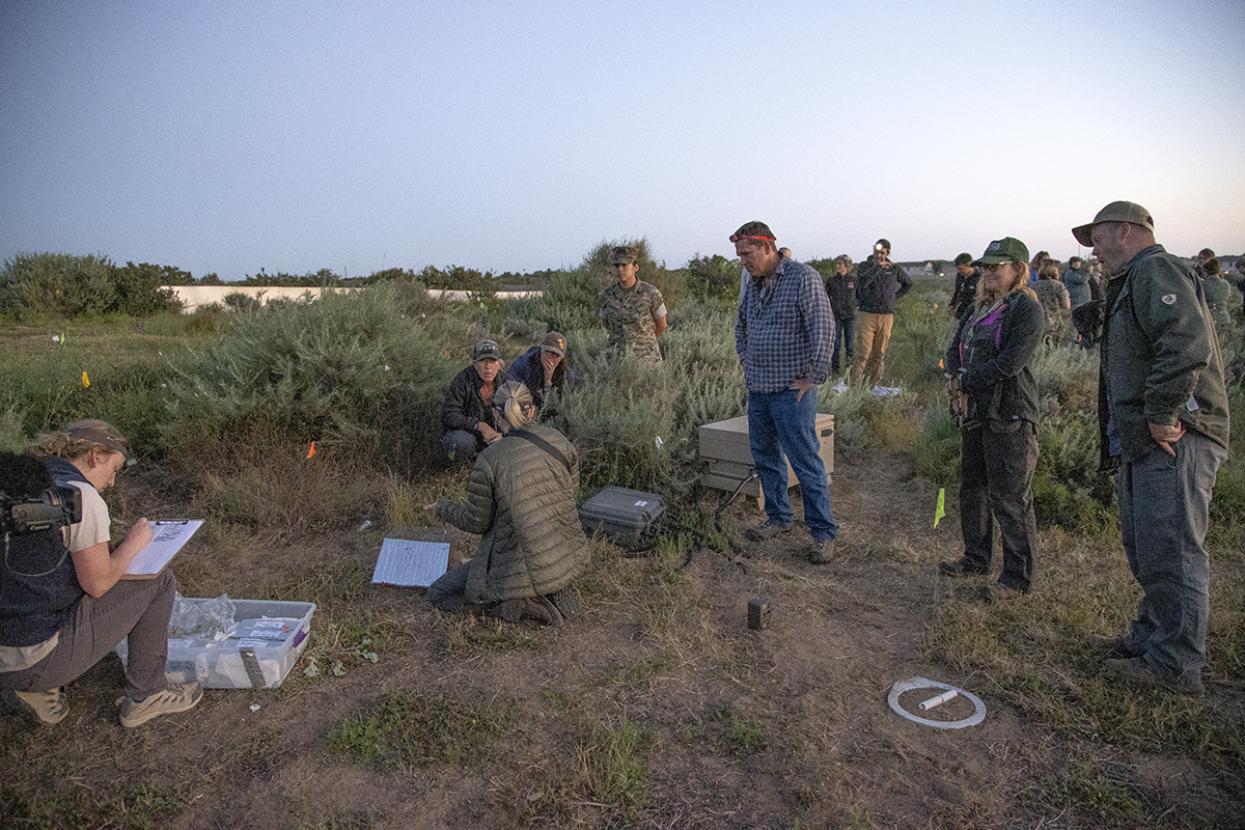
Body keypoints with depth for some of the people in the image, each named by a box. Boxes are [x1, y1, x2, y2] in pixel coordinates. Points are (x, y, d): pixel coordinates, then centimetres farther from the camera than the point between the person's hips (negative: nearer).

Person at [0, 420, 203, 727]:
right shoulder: (81, 495, -15)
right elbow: (97, 584, -12)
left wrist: (101, 547, 15)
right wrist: (134, 543, 3)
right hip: (35, 662, -8)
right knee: (158, 582, 3)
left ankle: (39, 689, 18)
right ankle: (144, 696, 12)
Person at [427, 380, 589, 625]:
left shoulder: (490, 460, -17)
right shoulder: (559, 441, -4)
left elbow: (476, 522, -6)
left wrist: (443, 508, 13)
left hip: (525, 568, -5)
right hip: (571, 560, 5)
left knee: (438, 593, 14)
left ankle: (522, 605, -1)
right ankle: (557, 591, 14)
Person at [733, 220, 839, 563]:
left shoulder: (803, 277, -12)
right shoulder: (753, 285, 11)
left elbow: (824, 329, -17)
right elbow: (741, 326, 27)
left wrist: (813, 378, -15)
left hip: (791, 391, -8)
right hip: (758, 389, 8)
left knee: (806, 462, -3)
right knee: (765, 456, 15)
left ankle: (823, 532, 8)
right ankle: (779, 518, 30)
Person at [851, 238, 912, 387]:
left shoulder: (894, 269, 9)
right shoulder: (865, 266, 1)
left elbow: (908, 284, 26)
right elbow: (862, 282, -21)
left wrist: (895, 297, 13)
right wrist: (878, 266, -22)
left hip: (886, 316, 3)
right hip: (867, 315, -3)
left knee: (879, 355, 5)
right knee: (863, 354, -10)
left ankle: (874, 385, 11)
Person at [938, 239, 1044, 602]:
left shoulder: (1027, 308, -11)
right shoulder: (979, 308, 15)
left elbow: (1010, 362, -20)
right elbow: (955, 349, 12)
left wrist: (965, 381, -12)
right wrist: (955, 378, -8)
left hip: (1009, 415, -9)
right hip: (974, 412, 9)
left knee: (1010, 498, -3)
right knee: (972, 487, 18)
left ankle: (1018, 577, 9)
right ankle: (976, 557, 33)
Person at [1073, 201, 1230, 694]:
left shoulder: (1156, 271, -11)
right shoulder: (1132, 282, 23)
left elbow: (1187, 345, -27)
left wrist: (1162, 417, -23)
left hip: (1172, 440, -11)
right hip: (1145, 444, 11)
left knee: (1171, 552, -4)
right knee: (1146, 549, 19)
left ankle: (1176, 664, 6)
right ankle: (1150, 637, 32)